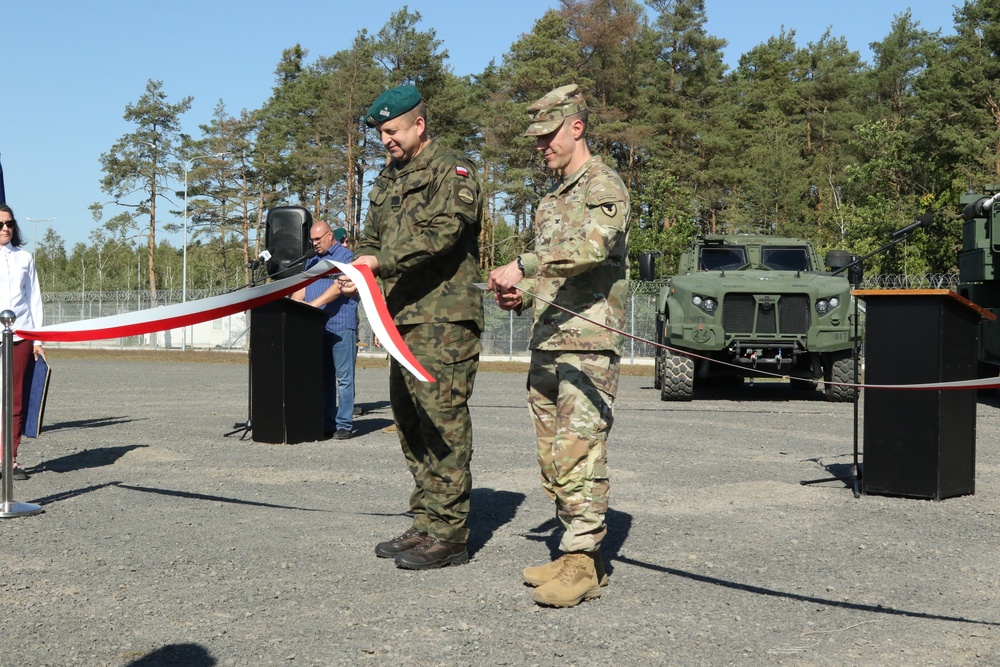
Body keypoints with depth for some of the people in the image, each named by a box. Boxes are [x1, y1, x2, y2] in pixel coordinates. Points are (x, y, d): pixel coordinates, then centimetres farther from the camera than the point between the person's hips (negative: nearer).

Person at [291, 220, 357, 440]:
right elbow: (302, 287, 17)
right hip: (316, 326, 7)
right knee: (323, 377, 8)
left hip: (340, 325, -7)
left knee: (343, 377, -6)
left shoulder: (345, 256, -2)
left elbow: (338, 288, -14)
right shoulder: (312, 260, 21)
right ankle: (326, 423, 12)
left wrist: (313, 304, -20)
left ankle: (344, 425, -4)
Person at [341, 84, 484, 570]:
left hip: (444, 317, -9)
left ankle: (449, 535, -5)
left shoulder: (451, 171, -4)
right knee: (409, 421, 10)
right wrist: (360, 267, 1)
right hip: (404, 316, 9)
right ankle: (425, 525, 19)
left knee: (442, 422, -10)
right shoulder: (387, 180, 22)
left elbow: (444, 229, -19)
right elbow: (371, 237, 24)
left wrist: (384, 261, -24)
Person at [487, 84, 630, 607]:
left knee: (579, 452, -12)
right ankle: (573, 552, 16)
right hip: (545, 343, 9)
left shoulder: (604, 186, -5)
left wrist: (525, 265, -28)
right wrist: (521, 295, 10)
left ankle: (583, 562, -10)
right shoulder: (551, 199, 23)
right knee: (552, 455, 9)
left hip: (588, 344, -9)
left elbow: (592, 247, -24)